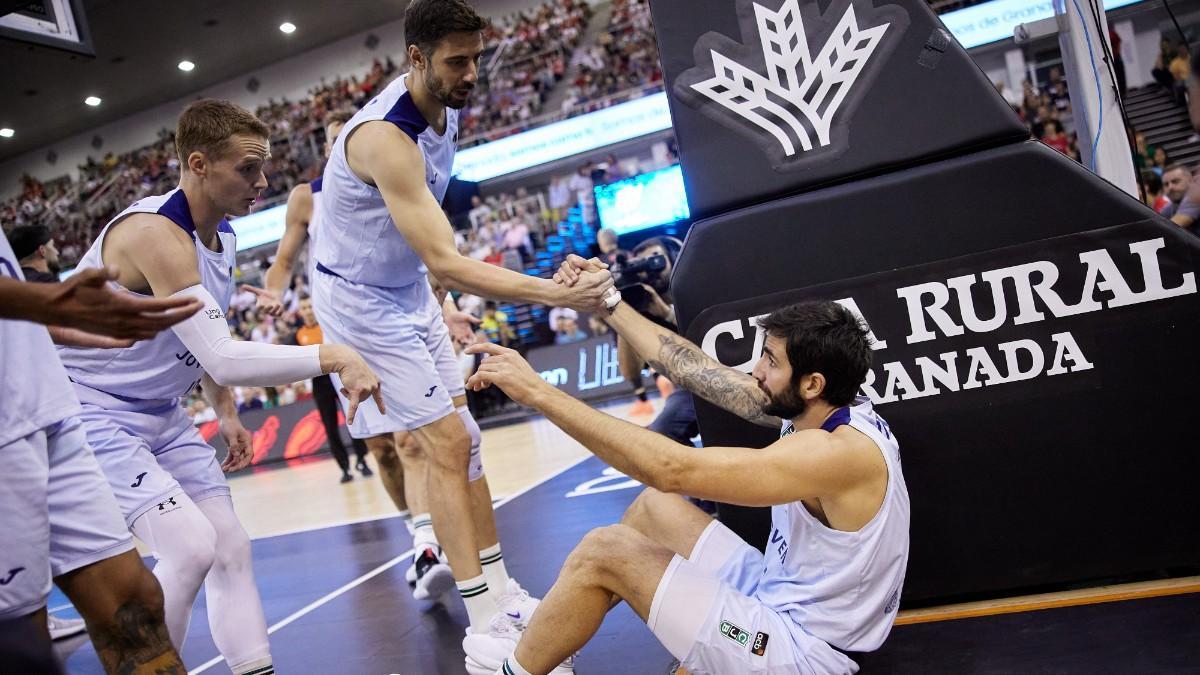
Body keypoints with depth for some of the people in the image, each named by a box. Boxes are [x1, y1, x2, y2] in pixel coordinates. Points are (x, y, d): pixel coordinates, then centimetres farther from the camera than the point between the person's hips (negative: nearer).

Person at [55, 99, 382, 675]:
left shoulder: (221, 235, 3)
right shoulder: (154, 233, -26)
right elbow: (222, 358, -34)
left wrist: (226, 412, 8)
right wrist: (331, 357, -34)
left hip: (161, 415, 9)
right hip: (92, 412, -9)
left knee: (231, 547, 5)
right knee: (190, 547, -20)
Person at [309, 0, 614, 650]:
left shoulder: (445, 112, -2)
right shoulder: (385, 137, -31)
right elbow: (447, 263, -36)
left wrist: (437, 306, 15)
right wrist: (555, 293, -41)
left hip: (410, 292, 8)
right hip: (361, 300, -8)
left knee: (458, 438, 7)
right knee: (447, 442, -10)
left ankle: (497, 585, 17)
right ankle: (487, 617, -1)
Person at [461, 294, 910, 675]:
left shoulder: (838, 452, -29)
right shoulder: (816, 409, -4)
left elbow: (671, 469, -36)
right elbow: (695, 370, 2)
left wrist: (539, 392, -34)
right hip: (782, 596, 9)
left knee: (603, 552, -10)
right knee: (655, 506, 12)